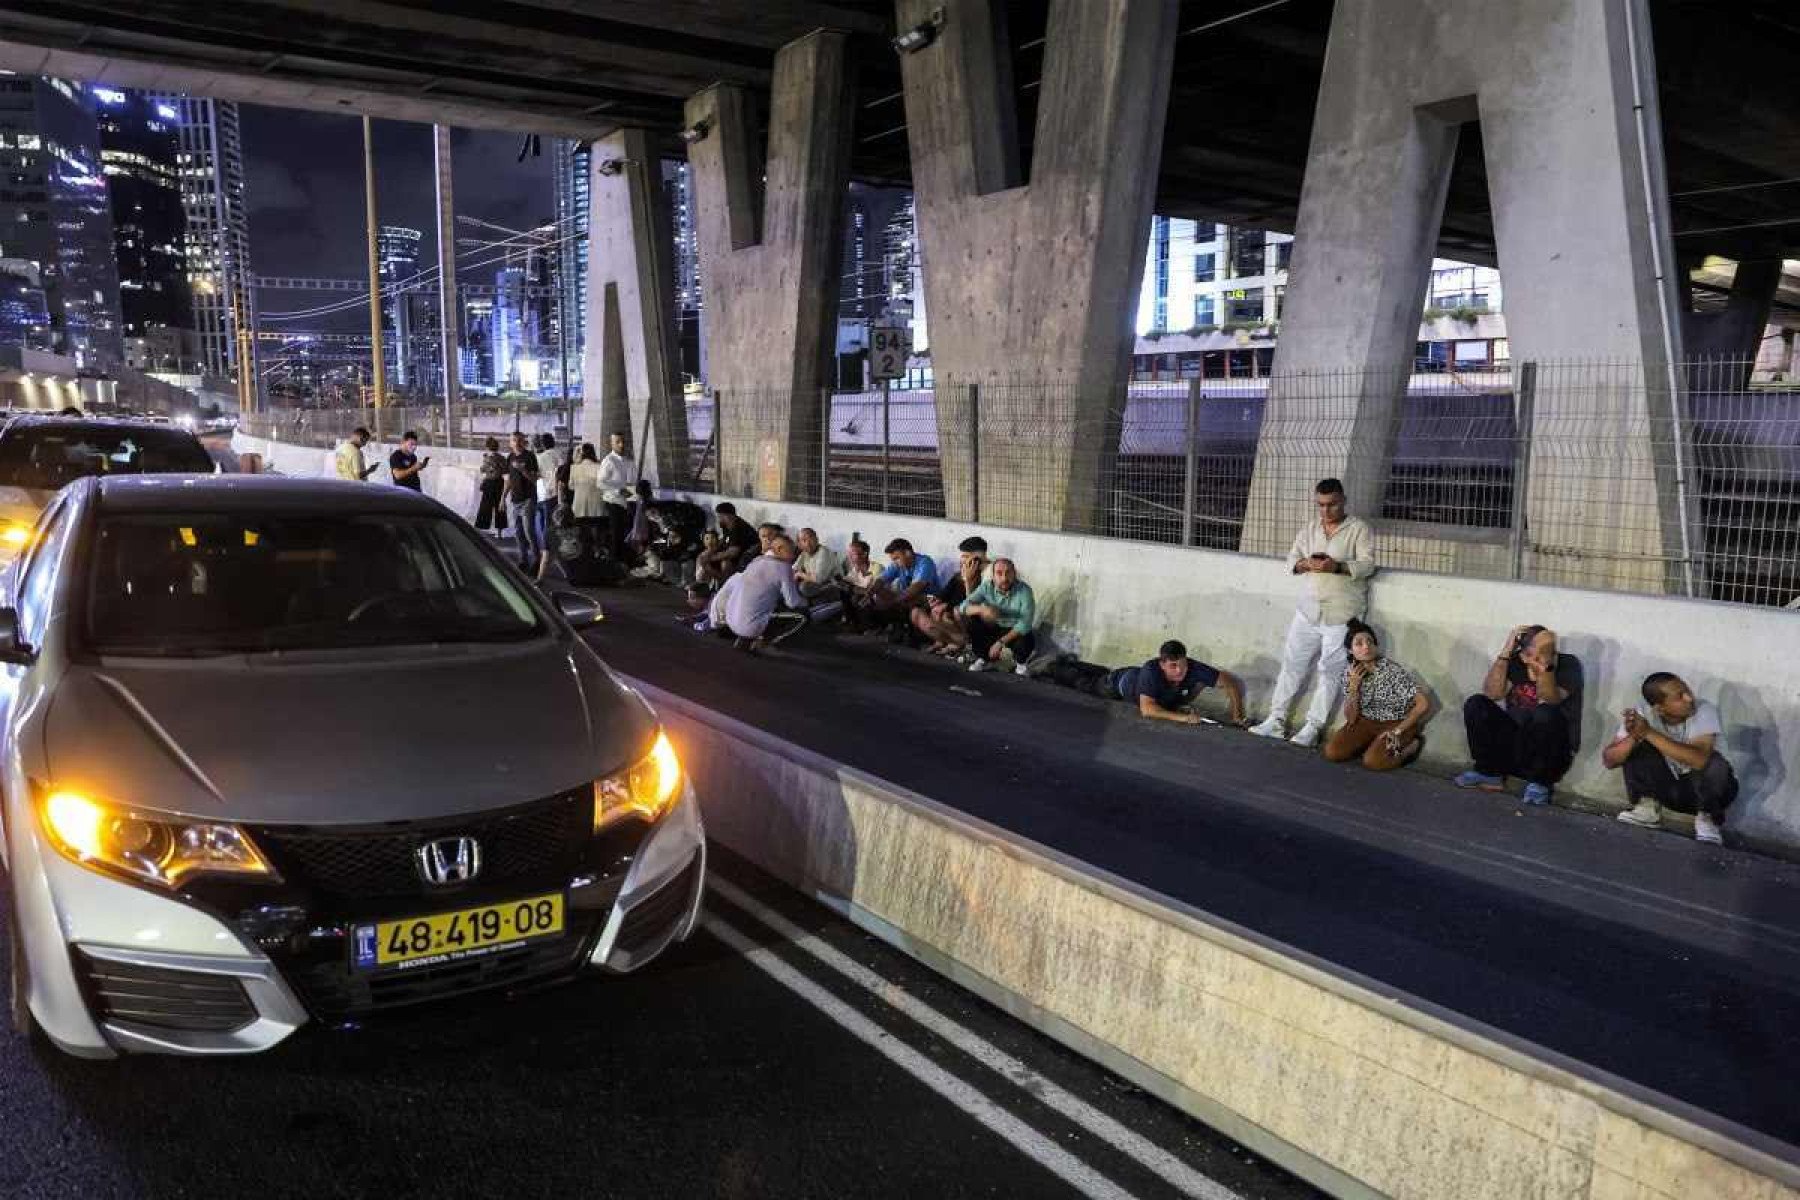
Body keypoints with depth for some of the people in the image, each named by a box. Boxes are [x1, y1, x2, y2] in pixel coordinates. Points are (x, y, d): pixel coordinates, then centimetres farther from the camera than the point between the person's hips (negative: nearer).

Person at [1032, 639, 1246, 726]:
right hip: (1119, 684, -6)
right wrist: (1180, 717, -62)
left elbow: (1233, 681, -35)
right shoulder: (1151, 670, -50)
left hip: (1133, 677, 6)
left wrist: (1237, 714, -45)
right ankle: (1052, 665, 51)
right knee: (1084, 683, 22)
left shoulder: (1194, 669, -40)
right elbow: (1146, 709, -54)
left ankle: (1068, 661, 63)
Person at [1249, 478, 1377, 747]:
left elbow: (1367, 564, -13)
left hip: (1342, 613, -5)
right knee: (1292, 662, 6)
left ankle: (1313, 727, 5)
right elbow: (1292, 557, 8)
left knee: (1330, 670, 0)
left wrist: (1337, 567, -29)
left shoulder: (1359, 528, -4)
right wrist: (1306, 564, -15)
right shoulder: (1311, 527, 11)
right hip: (1310, 608, 5)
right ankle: (1277, 720, 13)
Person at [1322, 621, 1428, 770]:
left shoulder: (1393, 671, -24)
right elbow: (1351, 718, -8)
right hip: (1367, 721, 5)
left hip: (1398, 723, -5)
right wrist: (1353, 686, -22)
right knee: (1332, 752, -13)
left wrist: (1398, 731, -20)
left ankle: (1411, 745, 0)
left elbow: (1424, 704, -23)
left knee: (1371, 761, -26)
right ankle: (1373, 743, 11)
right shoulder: (1350, 673, -8)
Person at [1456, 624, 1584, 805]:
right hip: (1514, 743, 4)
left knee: (1546, 714, -33)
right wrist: (1505, 651, -20)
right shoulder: (1516, 663, -2)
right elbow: (1492, 694, -16)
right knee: (1475, 705, -14)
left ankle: (1540, 782, -13)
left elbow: (1550, 701, -27)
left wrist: (1545, 666, -44)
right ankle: (1489, 772, -2)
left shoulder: (1568, 665, -10)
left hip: (1550, 752, -4)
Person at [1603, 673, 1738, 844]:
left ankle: (1708, 818, -7)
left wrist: (1649, 733, -41)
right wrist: (1634, 737, -40)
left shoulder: (1704, 711, -26)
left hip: (1710, 788, -2)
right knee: (1635, 746, -18)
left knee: (1714, 764, -34)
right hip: (1671, 787, 3)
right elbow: (1609, 760, -21)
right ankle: (1647, 809, -4)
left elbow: (1699, 760, -42)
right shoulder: (1645, 717, -16)